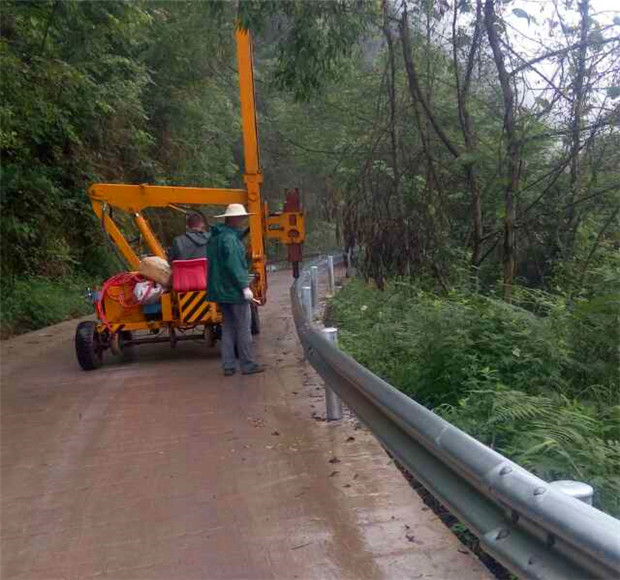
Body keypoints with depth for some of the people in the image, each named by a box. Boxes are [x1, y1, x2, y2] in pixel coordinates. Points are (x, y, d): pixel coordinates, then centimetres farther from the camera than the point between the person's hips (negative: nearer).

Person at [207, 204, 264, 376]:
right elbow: (234, 265, -23)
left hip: (221, 290, 10)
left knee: (228, 328, 14)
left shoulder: (215, 237, 14)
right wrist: (245, 286, -21)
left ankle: (228, 366, 17)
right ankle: (247, 365, 9)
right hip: (234, 290, -10)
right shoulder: (229, 238, -17)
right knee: (243, 329, 0)